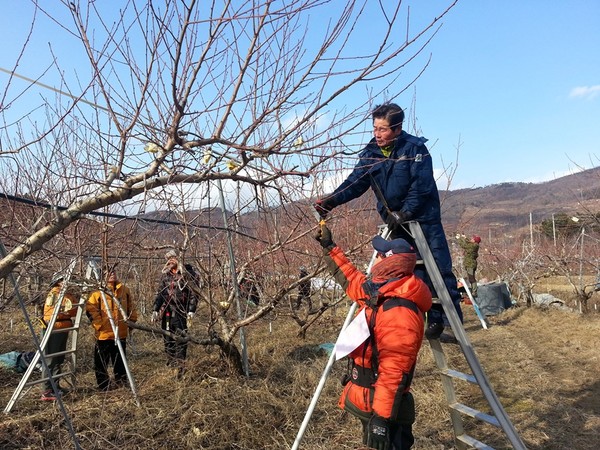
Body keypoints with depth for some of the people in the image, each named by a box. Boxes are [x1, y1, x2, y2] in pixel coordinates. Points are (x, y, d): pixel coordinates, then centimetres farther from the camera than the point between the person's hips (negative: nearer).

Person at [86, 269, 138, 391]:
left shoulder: (125, 290, 5)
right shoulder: (98, 292, -8)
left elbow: (131, 307, 13)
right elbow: (90, 309, -11)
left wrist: (132, 320, 7)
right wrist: (99, 325, -14)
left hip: (121, 334, 4)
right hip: (104, 334, -3)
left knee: (120, 362, 16)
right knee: (101, 362, 6)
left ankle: (122, 383, 29)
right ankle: (103, 386, 20)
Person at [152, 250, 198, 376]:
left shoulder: (185, 275, -2)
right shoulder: (165, 276, 12)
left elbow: (192, 294, -3)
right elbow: (160, 294, 13)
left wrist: (191, 310, -10)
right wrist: (155, 310, 4)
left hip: (180, 312, -5)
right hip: (167, 312, 5)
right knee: (167, 336, 9)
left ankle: (180, 363, -5)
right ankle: (170, 359, 23)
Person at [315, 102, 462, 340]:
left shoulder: (415, 148, -12)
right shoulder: (370, 153, -1)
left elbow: (421, 186, -17)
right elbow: (355, 182, -9)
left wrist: (404, 214, -25)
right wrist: (331, 201, -24)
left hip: (423, 218, -4)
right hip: (395, 222, 4)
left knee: (439, 268, -1)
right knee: (414, 273, 5)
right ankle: (434, 318, 15)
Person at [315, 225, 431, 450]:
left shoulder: (400, 313, -29)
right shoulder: (379, 292, 3)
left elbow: (394, 372, -31)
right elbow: (351, 279, 20)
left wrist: (381, 417, -29)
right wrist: (329, 248, 21)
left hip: (383, 408, -10)